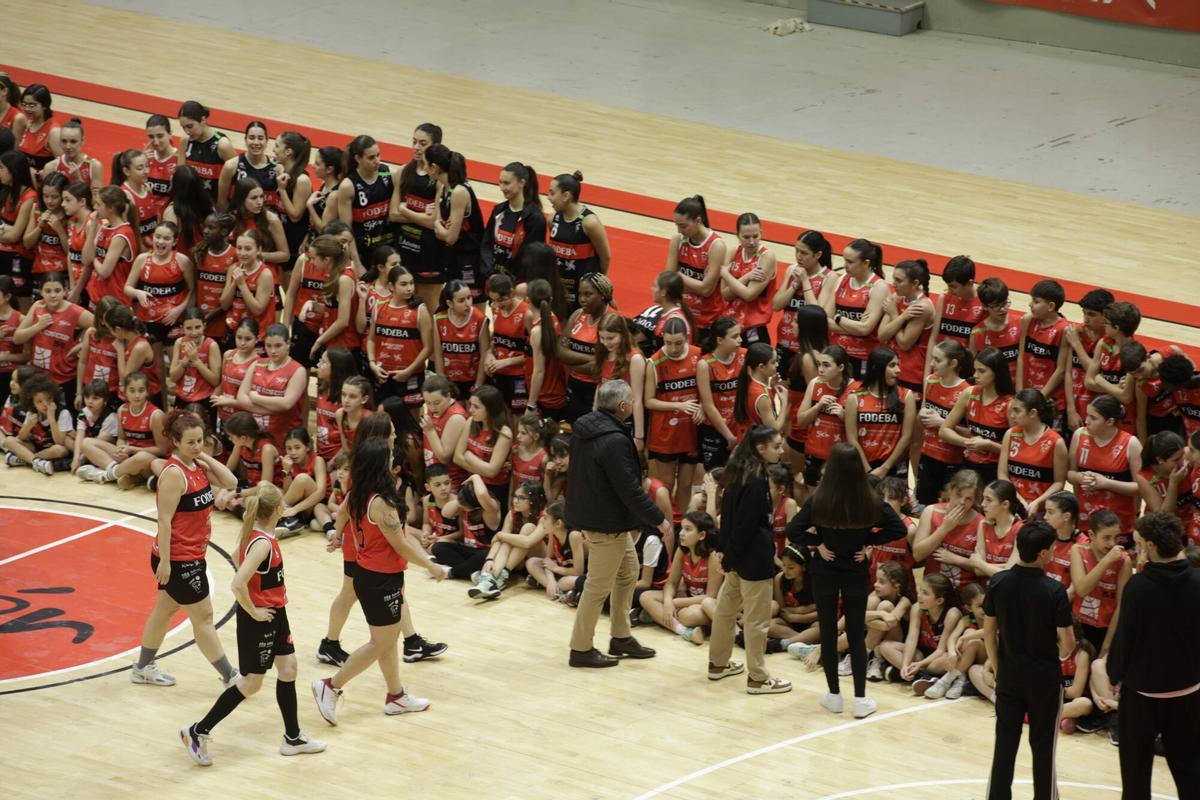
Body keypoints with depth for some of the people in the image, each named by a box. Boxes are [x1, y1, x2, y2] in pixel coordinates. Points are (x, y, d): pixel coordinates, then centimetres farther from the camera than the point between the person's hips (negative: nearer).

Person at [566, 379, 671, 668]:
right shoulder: (615, 441, -28)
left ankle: (621, 638, 30)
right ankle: (581, 649, 13)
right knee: (599, 586, 3)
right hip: (606, 523, -10)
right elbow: (630, 490, -25)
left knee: (628, 571, 22)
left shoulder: (583, 427, 2)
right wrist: (659, 520, -13)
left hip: (588, 511, 10)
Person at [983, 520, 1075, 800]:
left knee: (1005, 744, 12)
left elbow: (989, 633, 2)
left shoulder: (998, 583, -8)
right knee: (1043, 747, 8)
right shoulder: (1054, 590, -19)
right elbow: (1068, 646, -15)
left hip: (1008, 676, 3)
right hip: (1044, 679, -3)